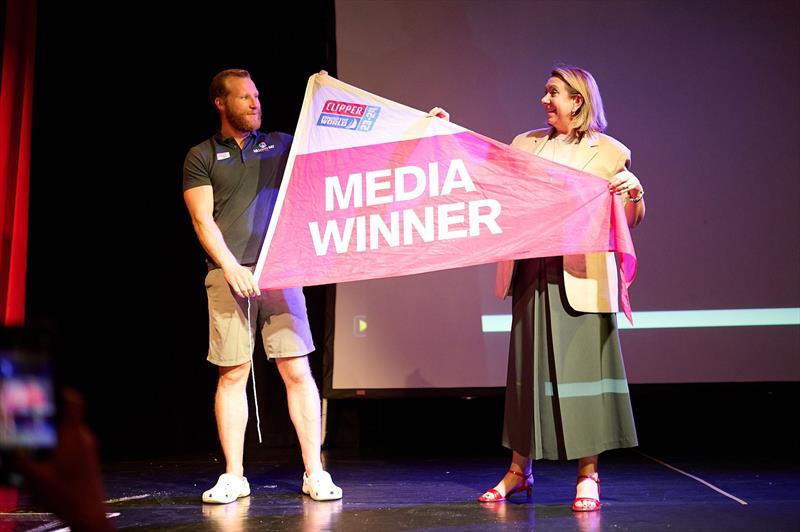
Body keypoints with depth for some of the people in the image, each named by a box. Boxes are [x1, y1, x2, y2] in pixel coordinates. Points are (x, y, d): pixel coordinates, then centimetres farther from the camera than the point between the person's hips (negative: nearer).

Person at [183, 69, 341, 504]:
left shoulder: (280, 145, 17)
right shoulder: (201, 157, 10)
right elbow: (203, 221, 0)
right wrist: (231, 268, -12)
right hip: (229, 275, -1)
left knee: (297, 370, -4)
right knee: (232, 374, 0)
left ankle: (314, 473, 1)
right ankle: (233, 477, 8)